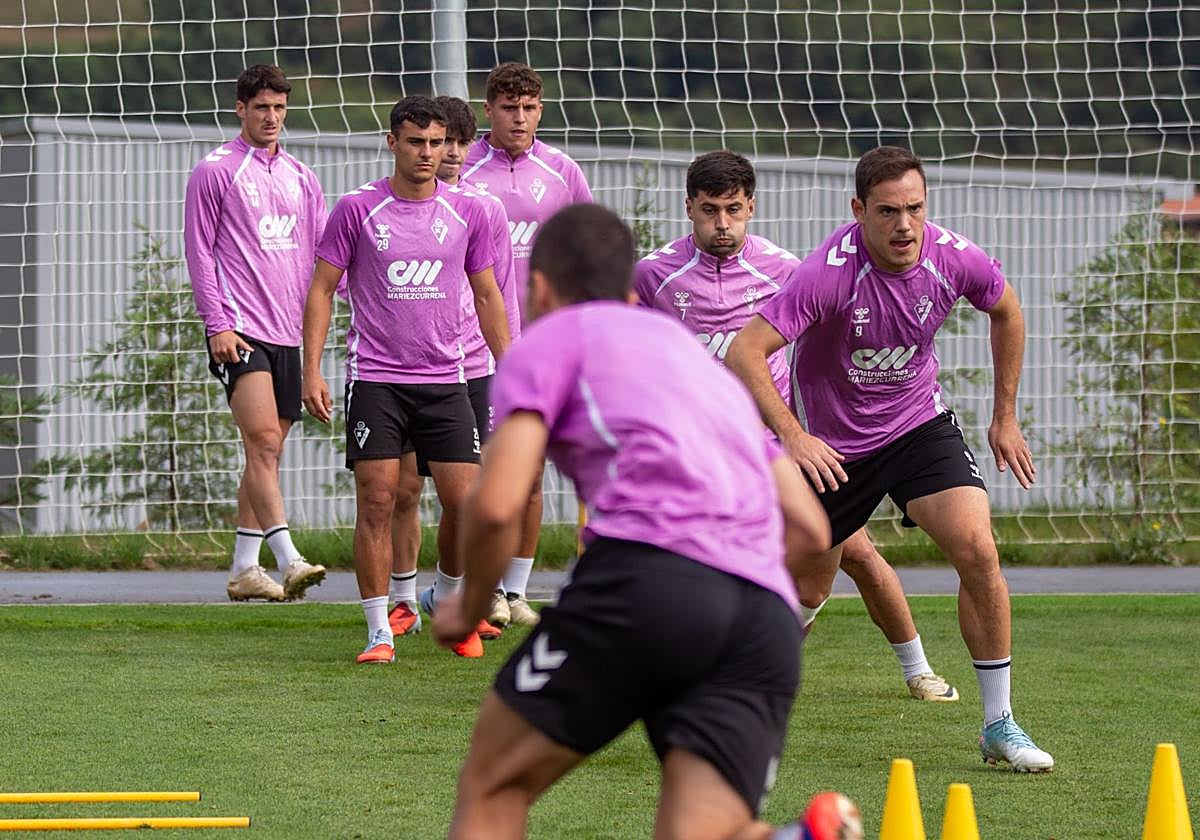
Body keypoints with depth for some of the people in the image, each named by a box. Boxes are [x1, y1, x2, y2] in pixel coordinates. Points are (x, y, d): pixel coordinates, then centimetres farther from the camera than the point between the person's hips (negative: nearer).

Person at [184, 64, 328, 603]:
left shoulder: (300, 178, 16)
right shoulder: (214, 172, 0)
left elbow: (319, 254, 19)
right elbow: (199, 252, -2)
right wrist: (217, 324, -10)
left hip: (287, 334, 6)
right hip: (239, 330, -6)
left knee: (266, 452, 7)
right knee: (262, 441, -18)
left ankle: (243, 568, 13)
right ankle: (288, 560, -27)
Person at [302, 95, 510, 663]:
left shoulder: (467, 212, 5)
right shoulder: (357, 209, -2)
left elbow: (487, 296, 15)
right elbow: (322, 290, 2)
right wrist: (311, 371, -5)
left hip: (445, 379, 2)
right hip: (374, 378, -2)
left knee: (465, 501, -3)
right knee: (376, 502, -7)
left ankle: (447, 601, 23)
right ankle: (380, 631, -2)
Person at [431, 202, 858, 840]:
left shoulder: (550, 339, 17)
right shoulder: (698, 357, 37)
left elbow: (496, 505, 2)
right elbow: (810, 530, 31)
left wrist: (471, 608, 19)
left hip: (647, 570, -5)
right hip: (771, 615, 5)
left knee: (491, 786, 11)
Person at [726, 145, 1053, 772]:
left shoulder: (952, 258, -16)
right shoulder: (830, 272, -29)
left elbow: (1005, 310, 8)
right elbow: (745, 352, -32)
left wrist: (1005, 417, 12)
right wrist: (791, 435, -43)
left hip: (919, 424, 2)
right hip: (831, 443, -2)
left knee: (977, 550, -17)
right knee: (808, 590, 6)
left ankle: (999, 725, -7)